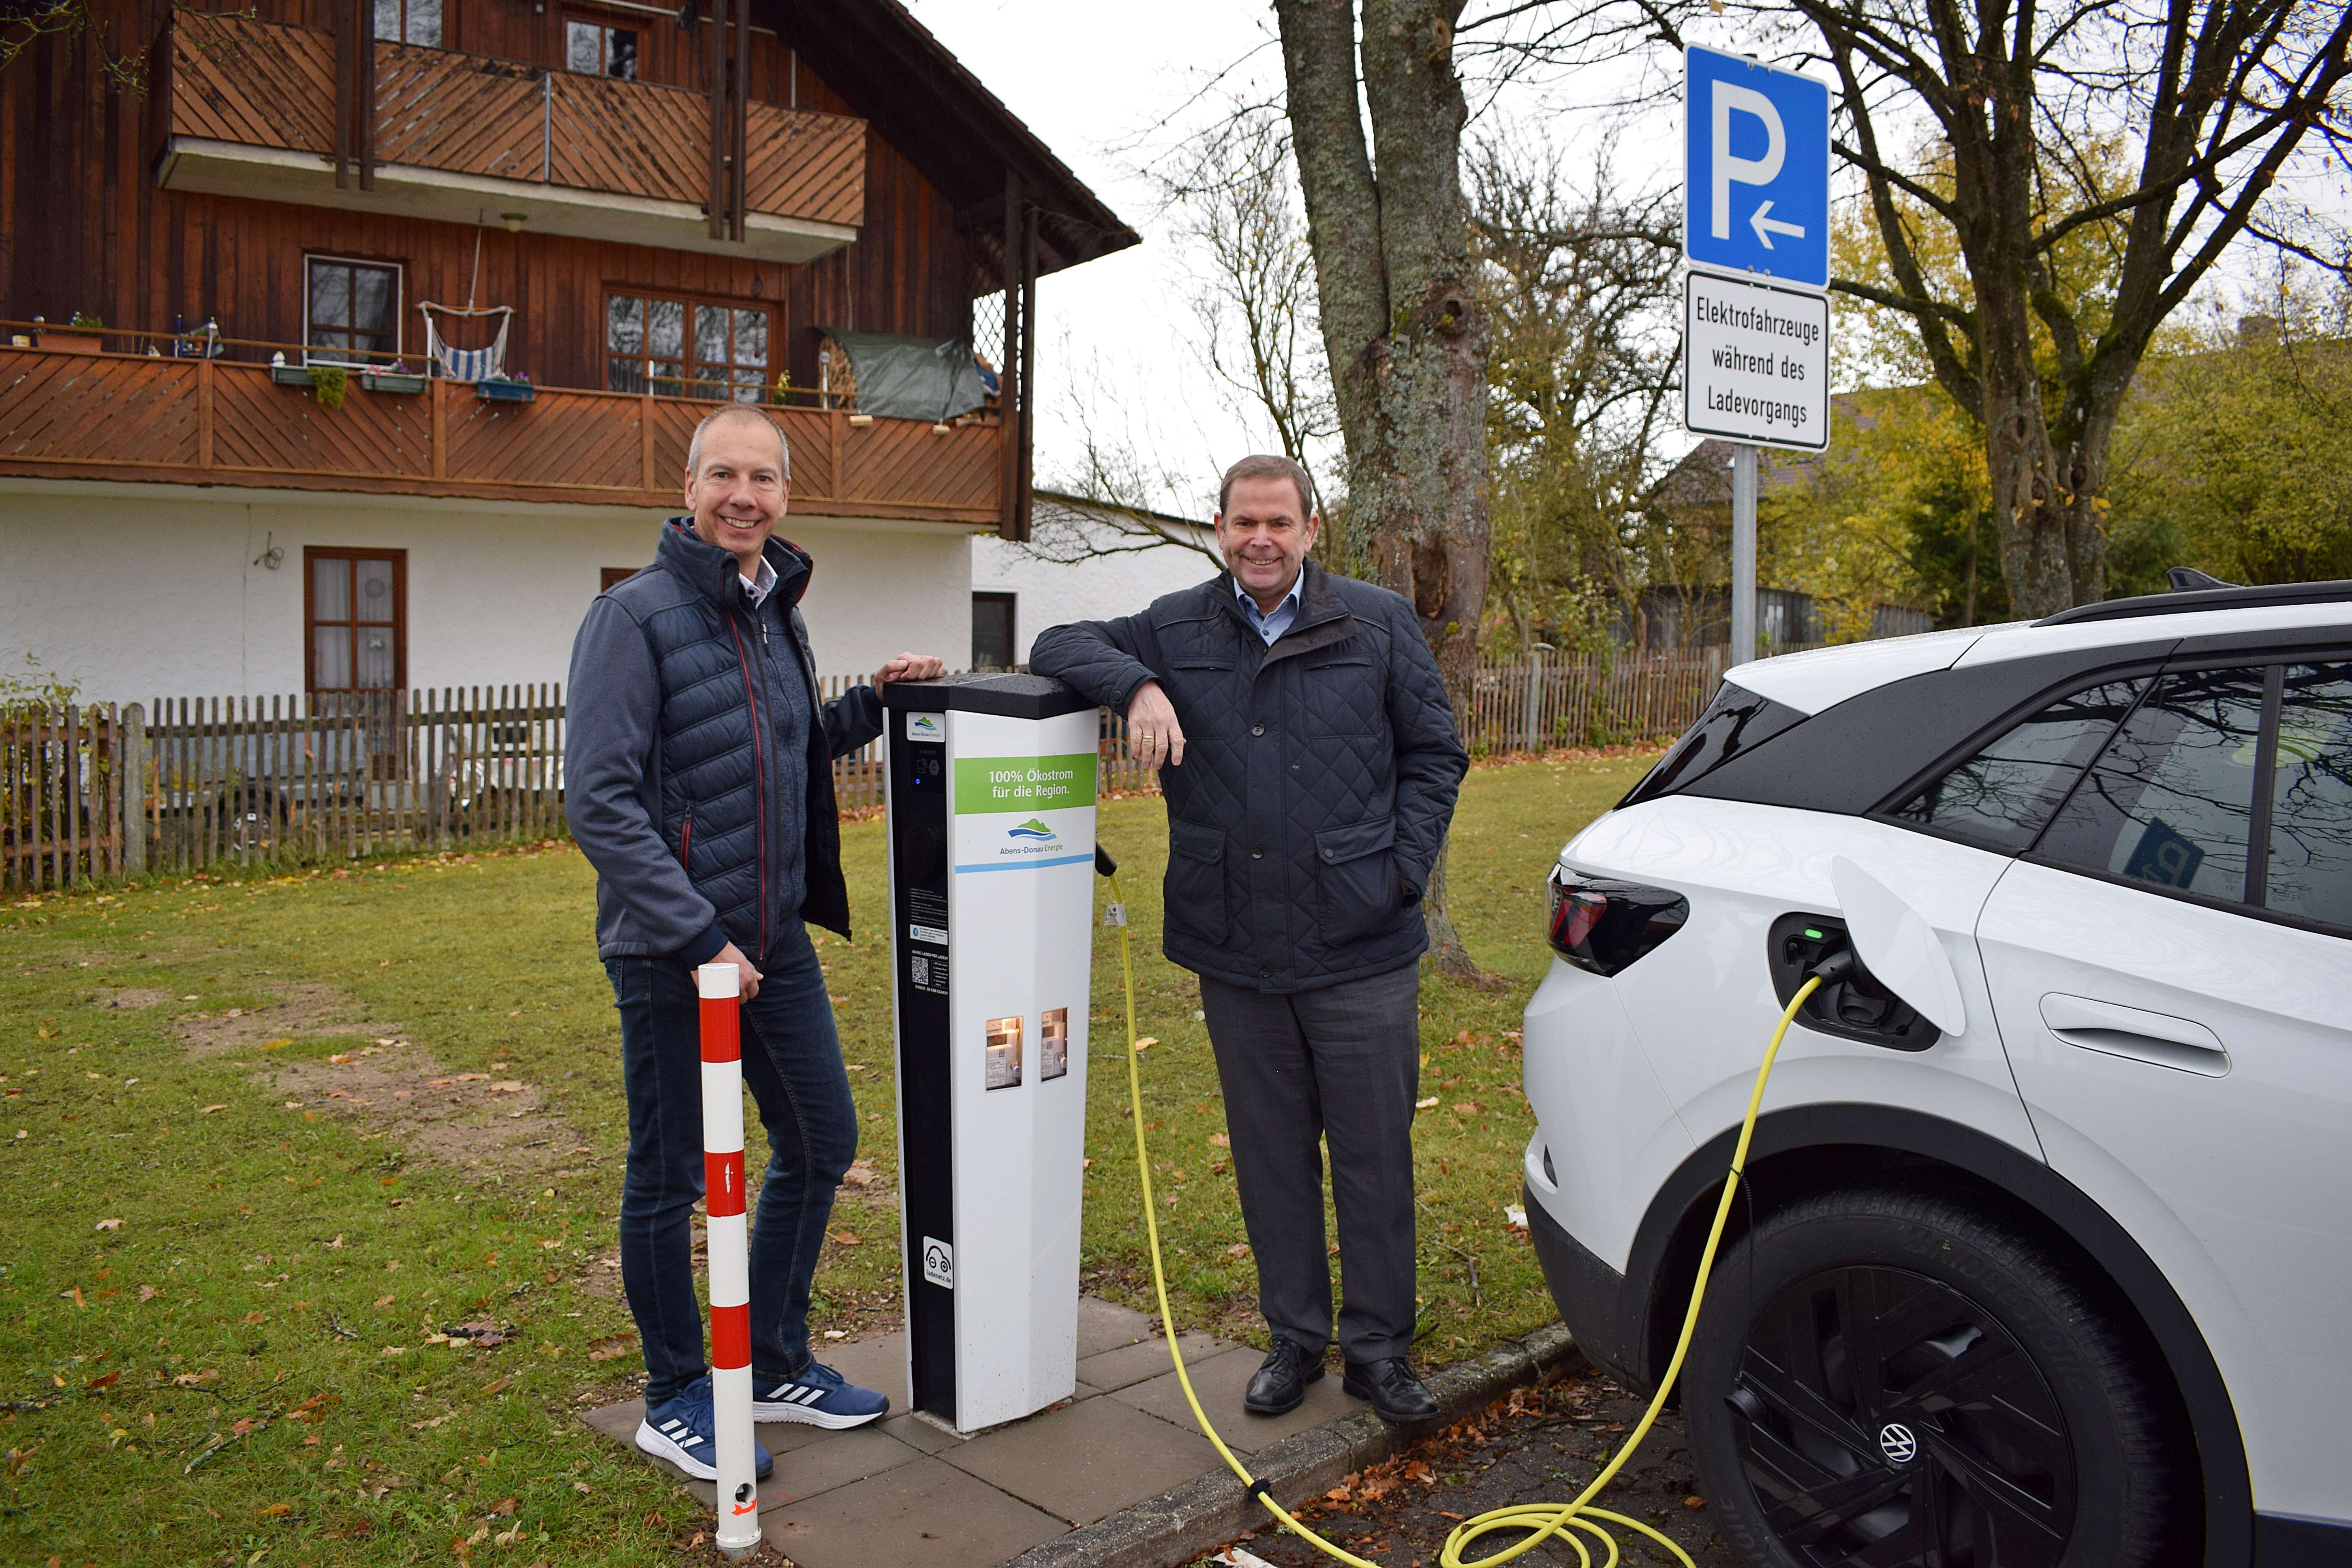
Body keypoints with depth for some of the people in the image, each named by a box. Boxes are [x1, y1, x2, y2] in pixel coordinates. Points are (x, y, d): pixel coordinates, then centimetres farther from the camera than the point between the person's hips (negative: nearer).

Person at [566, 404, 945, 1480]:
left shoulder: (776, 613, 10)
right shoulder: (636, 616, -14)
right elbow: (598, 800, -20)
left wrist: (872, 702, 7)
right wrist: (698, 939, -22)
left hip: (777, 941, 8)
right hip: (670, 951, -8)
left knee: (820, 1144, 15)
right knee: (670, 1178, 7)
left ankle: (776, 1366, 33)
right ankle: (675, 1401, 26)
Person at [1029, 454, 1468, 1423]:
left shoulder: (1380, 626, 4)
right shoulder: (1175, 632, 7)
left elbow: (1435, 757, 8)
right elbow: (1061, 645, 9)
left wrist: (1402, 873, -2)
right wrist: (1136, 684, -11)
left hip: (1361, 949, -1)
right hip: (1236, 954, 2)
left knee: (1374, 1158, 6)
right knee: (1271, 1158, 13)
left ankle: (1378, 1347, 23)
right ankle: (1295, 1338, 29)